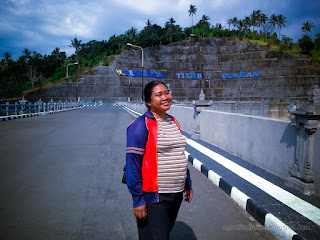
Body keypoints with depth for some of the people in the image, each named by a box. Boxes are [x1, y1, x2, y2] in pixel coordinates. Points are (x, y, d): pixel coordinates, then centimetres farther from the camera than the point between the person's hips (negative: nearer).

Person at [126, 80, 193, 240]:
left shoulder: (173, 122, 10)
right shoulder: (141, 125, -14)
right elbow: (132, 163, -17)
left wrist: (188, 184, 16)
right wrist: (137, 200, -18)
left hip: (176, 194, 8)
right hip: (154, 197, -8)